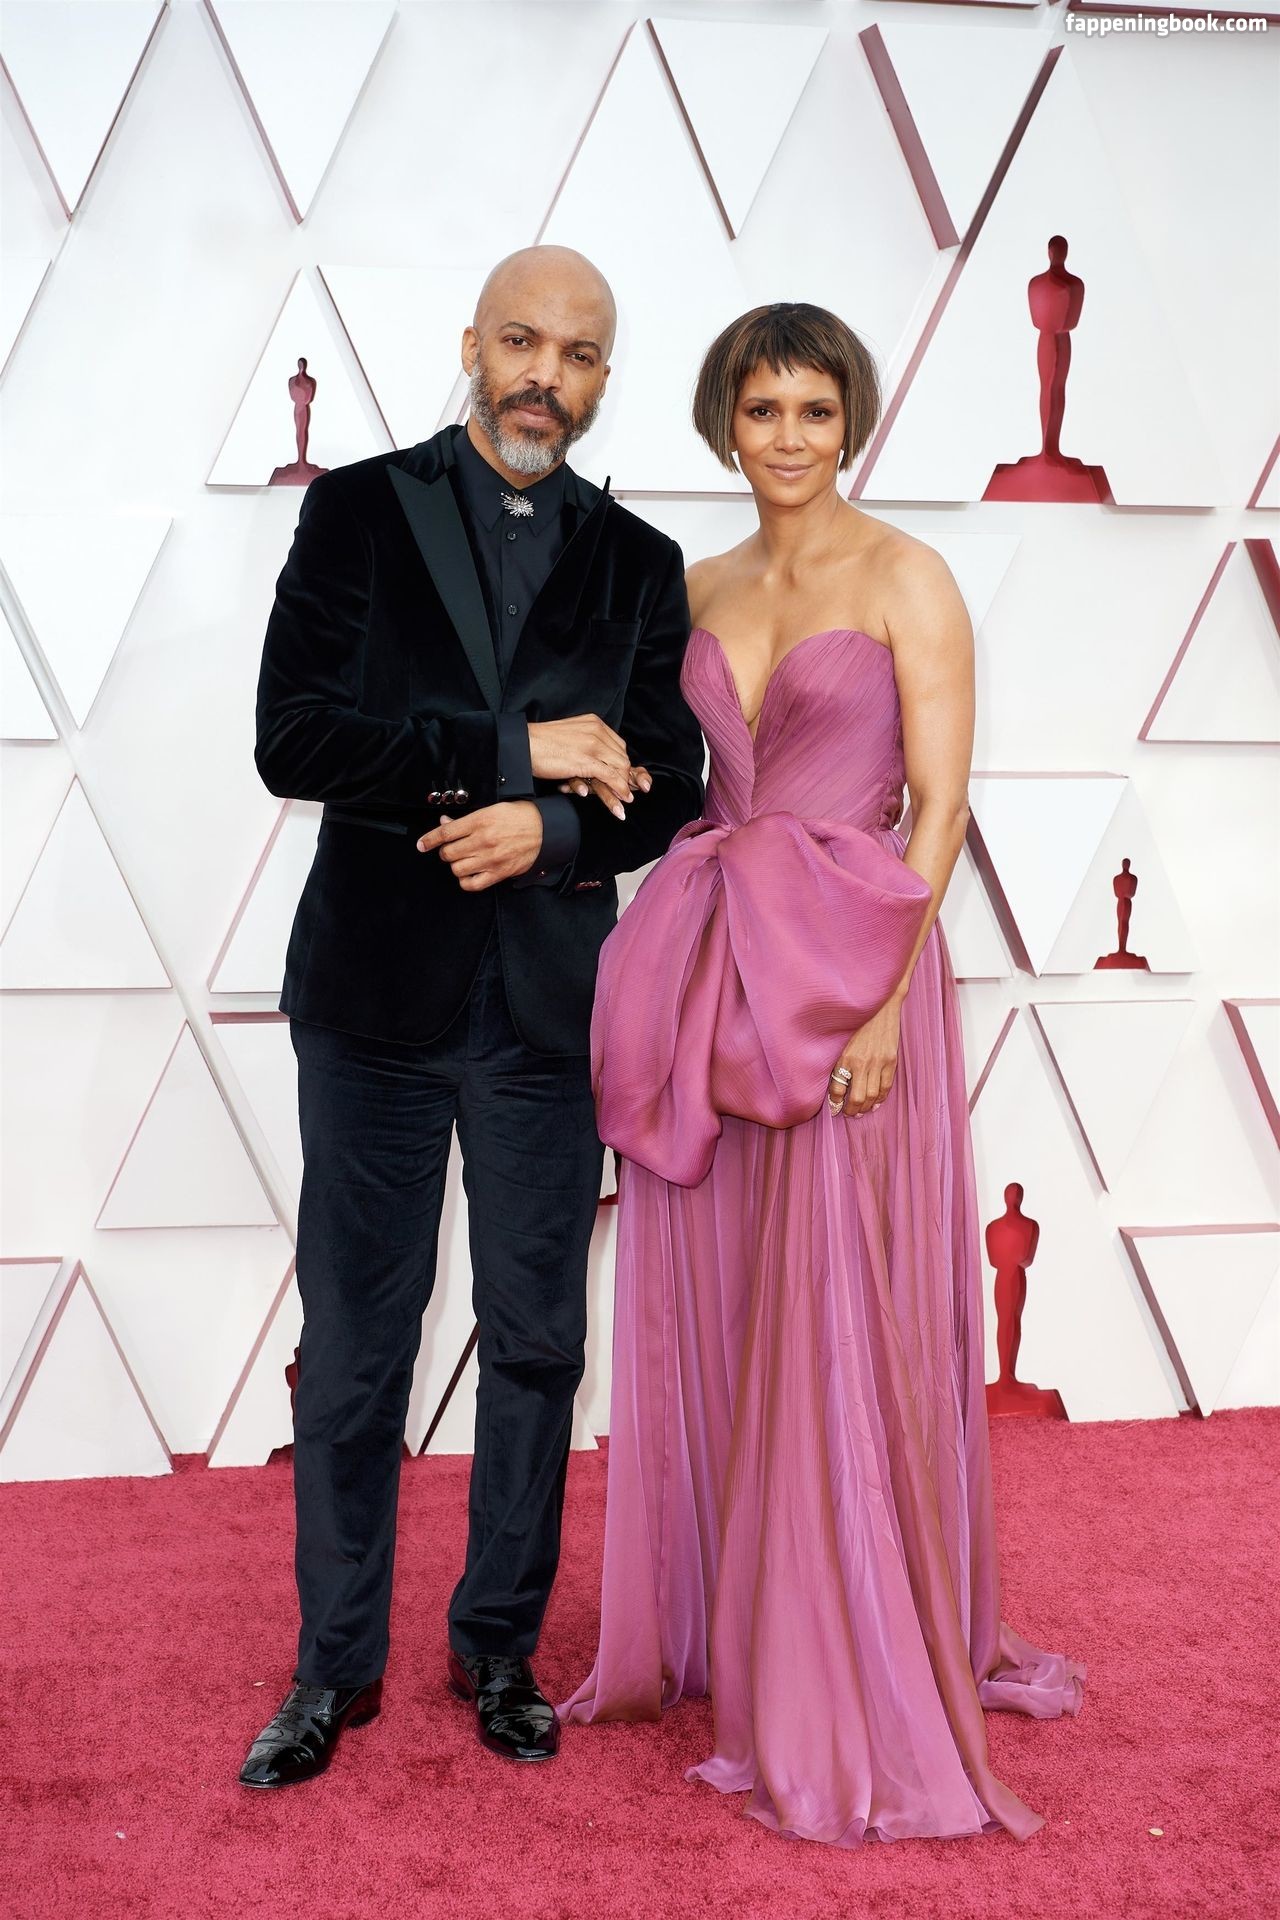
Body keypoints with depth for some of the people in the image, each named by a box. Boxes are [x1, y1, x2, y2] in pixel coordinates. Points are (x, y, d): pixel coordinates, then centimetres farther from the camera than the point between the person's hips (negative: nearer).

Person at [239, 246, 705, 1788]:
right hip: (376, 994, -2)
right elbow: (292, 738, -11)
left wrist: (549, 829, -16)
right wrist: (518, 749, -15)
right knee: (353, 1344, 7)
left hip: (549, 1010, 2)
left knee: (537, 1341, 10)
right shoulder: (358, 512, 1)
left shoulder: (639, 564, 8)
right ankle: (337, 1662, 23)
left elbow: (666, 792, 4)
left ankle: (499, 1645, 27)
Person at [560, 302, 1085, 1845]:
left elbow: (939, 802, -9)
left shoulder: (904, 578, -3)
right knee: (709, 1317, 10)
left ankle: (855, 1685, 11)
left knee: (838, 1328, -2)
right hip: (713, 981, 6)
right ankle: (715, 1623, 26)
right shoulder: (703, 590, 13)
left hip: (849, 979, -5)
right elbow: (684, 778, 15)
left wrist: (884, 997, -18)